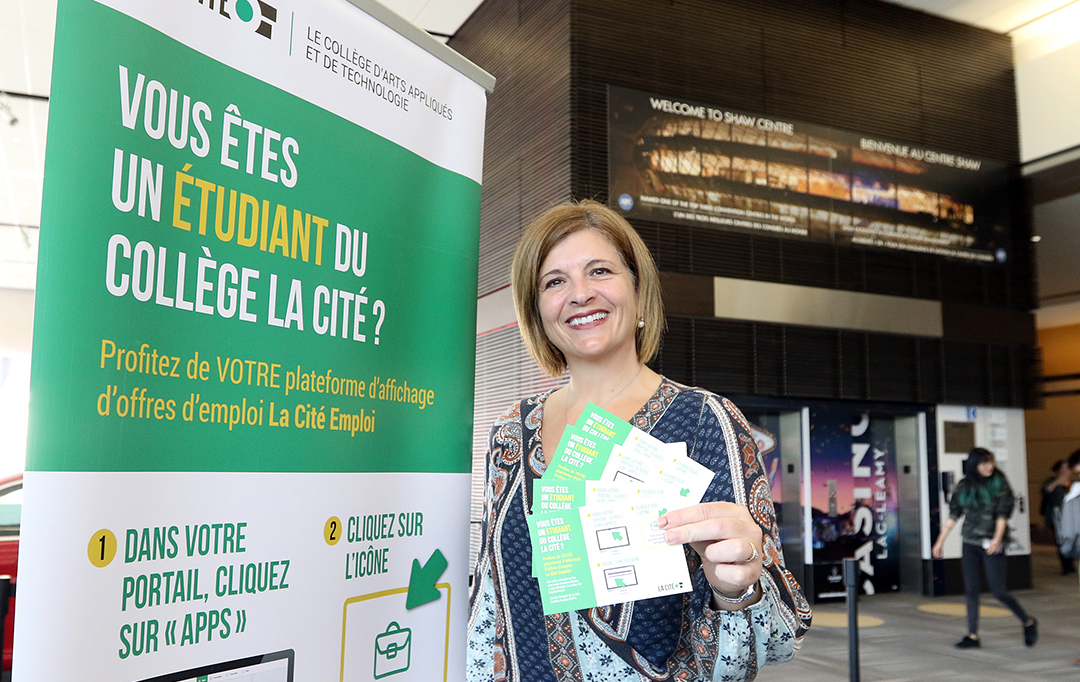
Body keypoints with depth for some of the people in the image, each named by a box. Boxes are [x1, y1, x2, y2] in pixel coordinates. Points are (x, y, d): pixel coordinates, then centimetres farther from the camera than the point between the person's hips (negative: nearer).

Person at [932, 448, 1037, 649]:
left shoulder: (999, 484, -2)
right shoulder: (963, 487, 6)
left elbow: (1002, 514, -9)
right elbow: (953, 515, 11)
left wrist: (997, 538, -22)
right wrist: (940, 541, 10)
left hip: (991, 544, -3)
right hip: (970, 544, 4)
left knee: (999, 591, -4)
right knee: (971, 590, 4)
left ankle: (1029, 623, 19)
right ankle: (972, 635, 11)